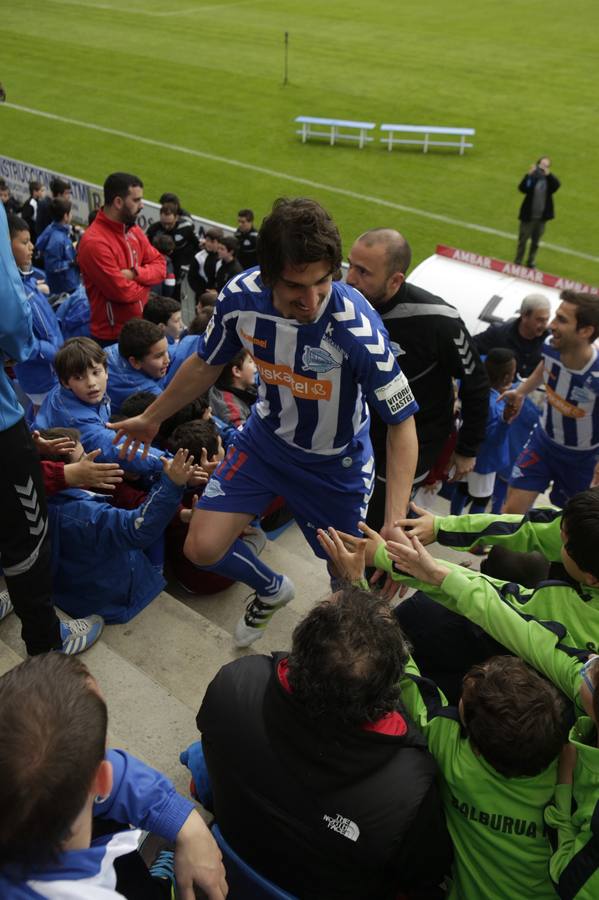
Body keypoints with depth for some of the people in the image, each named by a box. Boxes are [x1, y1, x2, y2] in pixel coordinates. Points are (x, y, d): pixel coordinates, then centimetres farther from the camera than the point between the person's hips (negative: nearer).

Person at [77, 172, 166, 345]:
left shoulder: (133, 230, 5)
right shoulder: (94, 243, -22)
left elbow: (160, 266, 5)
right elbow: (122, 292, -24)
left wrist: (135, 273, -16)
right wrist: (145, 283, -4)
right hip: (113, 336, -8)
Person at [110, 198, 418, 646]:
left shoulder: (358, 329, -35)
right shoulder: (241, 297, -22)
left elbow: (402, 423, -25)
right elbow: (207, 364, -1)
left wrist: (395, 522, -35)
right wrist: (151, 418, 12)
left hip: (337, 462, -3)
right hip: (267, 437, 4)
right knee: (203, 548, 1)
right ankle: (272, 590, 34)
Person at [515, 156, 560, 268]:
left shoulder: (549, 179, -1)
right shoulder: (532, 177, -8)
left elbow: (557, 185, -21)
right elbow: (522, 188, -24)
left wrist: (548, 174, -33)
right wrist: (529, 175, -36)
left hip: (542, 217, 3)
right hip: (528, 216, -3)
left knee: (535, 242, 13)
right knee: (523, 240, 9)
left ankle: (531, 263, 26)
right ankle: (517, 262, 21)